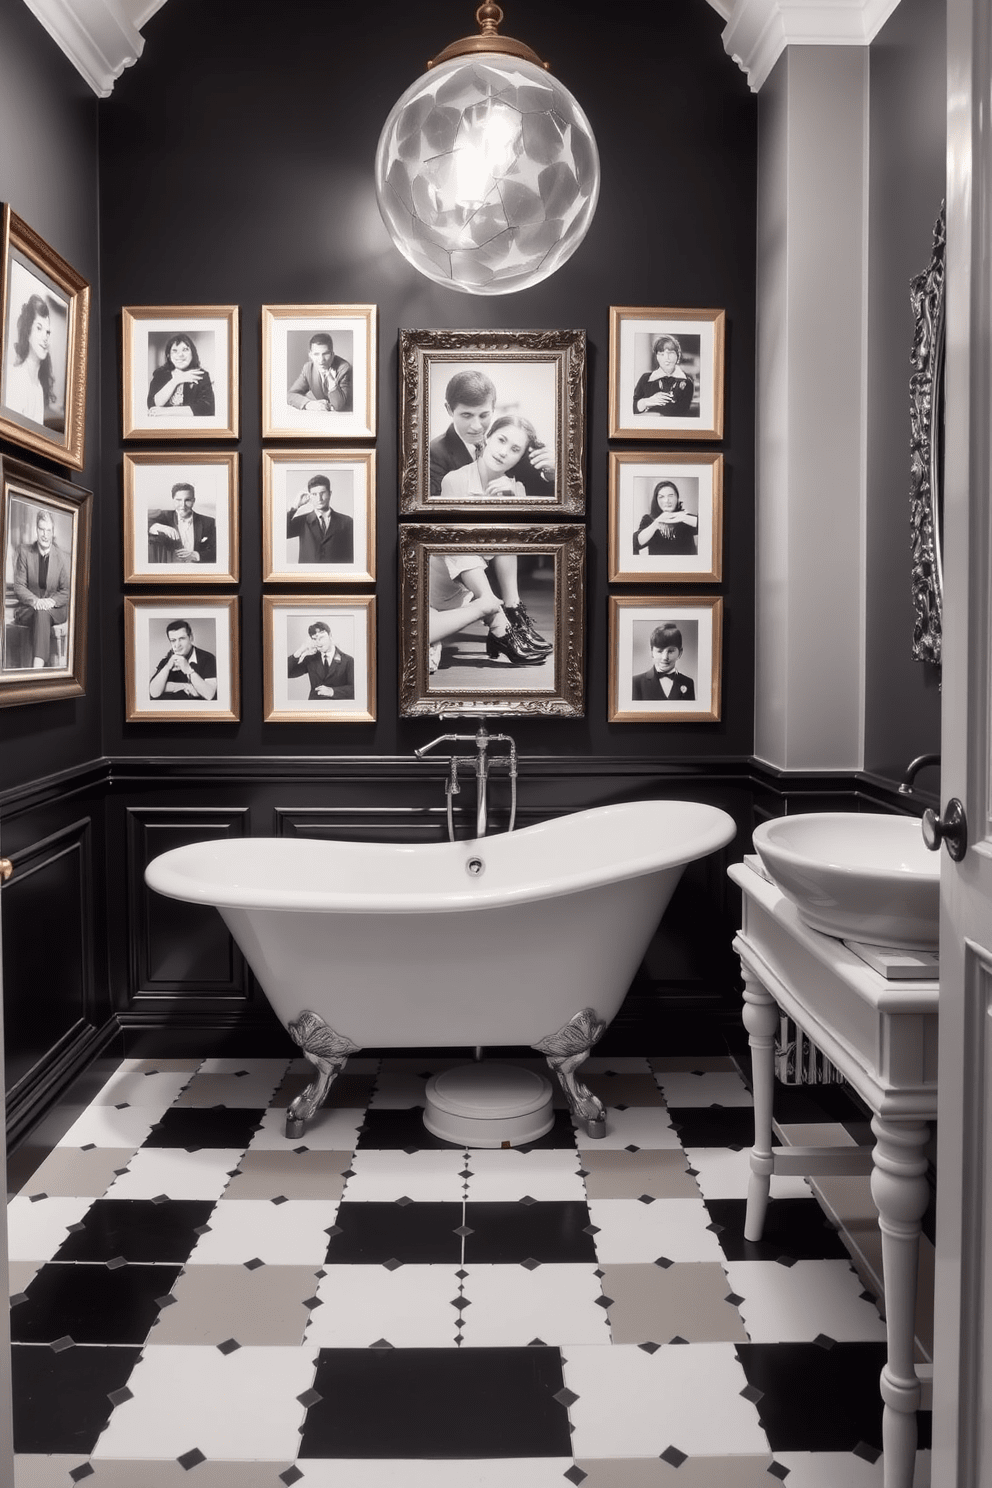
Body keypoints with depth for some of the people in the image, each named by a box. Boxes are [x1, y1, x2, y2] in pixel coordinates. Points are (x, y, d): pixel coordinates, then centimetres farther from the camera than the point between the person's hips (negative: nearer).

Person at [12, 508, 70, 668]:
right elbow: (19, 587, -1)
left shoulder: (61, 556, 0)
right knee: (40, 612, -34)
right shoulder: (24, 551, 1)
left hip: (55, 609, 0)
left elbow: (66, 591, 2)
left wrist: (52, 601, -19)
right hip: (27, 609, 0)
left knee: (43, 613, -34)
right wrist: (35, 601, -20)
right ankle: (41, 665, -43)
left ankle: (37, 665, -47)